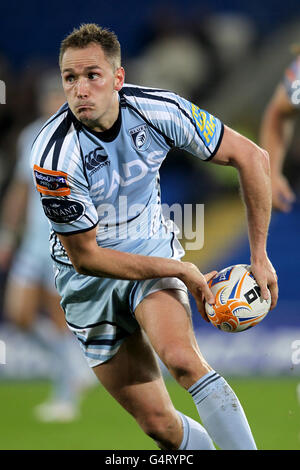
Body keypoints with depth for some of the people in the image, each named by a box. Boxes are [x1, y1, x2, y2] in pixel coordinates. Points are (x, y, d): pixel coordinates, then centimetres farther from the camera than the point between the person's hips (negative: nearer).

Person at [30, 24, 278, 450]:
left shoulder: (160, 111, -18)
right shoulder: (54, 158, -26)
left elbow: (251, 157, -7)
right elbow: (86, 256, -17)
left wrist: (259, 255, -9)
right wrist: (181, 270, -17)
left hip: (154, 249, 1)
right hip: (89, 279, 0)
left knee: (180, 356, -30)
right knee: (159, 425, -5)